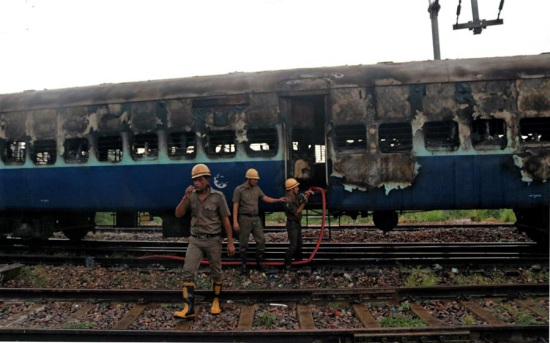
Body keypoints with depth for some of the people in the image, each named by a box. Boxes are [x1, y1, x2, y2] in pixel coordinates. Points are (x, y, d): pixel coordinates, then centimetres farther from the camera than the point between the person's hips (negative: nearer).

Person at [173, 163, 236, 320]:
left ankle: (216, 302, 31)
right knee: (188, 271, -10)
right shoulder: (191, 196, 1)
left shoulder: (218, 196, -9)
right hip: (195, 240, 2)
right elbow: (178, 214, -3)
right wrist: (186, 197, -17)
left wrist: (230, 242, -7)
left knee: (216, 273, 10)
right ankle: (188, 308, -9)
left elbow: (226, 221, -6)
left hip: (213, 240, -2)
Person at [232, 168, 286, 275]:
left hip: (256, 218, 6)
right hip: (245, 218, -5)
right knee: (243, 243, 3)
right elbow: (235, 206, -9)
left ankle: (259, 262, 22)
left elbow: (265, 198, 9)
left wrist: (279, 200, -4)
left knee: (261, 240, 7)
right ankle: (244, 265, 15)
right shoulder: (239, 189, -8)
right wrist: (235, 222, -15)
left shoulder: (257, 188, 8)